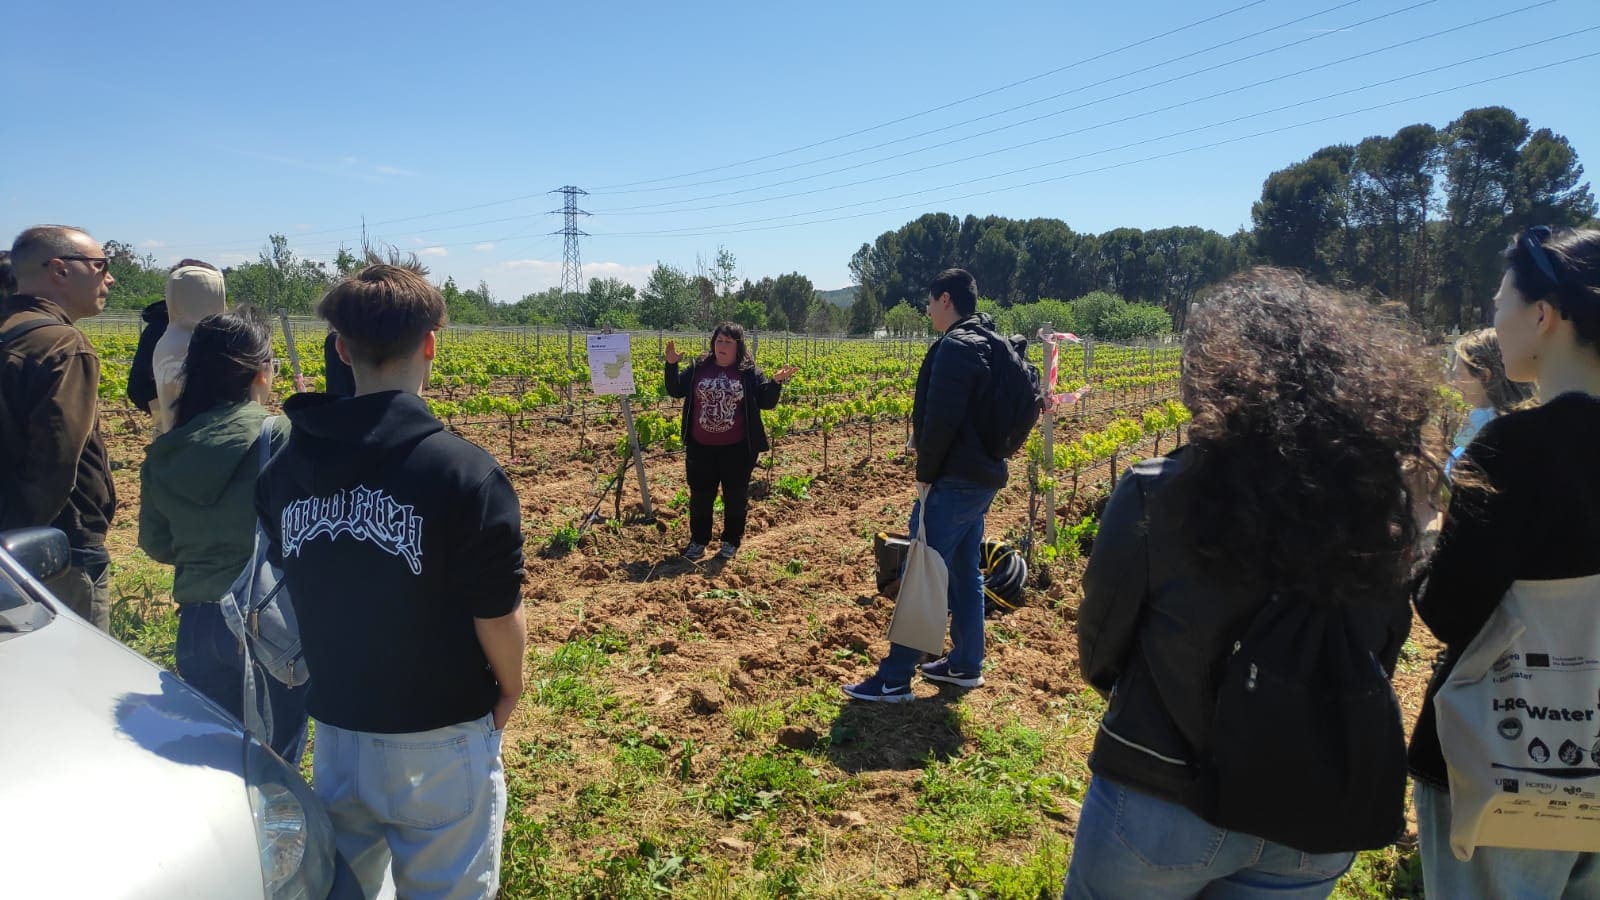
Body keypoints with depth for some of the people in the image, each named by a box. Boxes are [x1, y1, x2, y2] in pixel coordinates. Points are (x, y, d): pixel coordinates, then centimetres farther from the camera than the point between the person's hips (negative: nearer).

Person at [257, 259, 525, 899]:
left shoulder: (284, 469, -6)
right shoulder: (465, 473, -22)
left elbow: (285, 592, 5)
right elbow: (498, 617, -16)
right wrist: (510, 689, 2)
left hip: (336, 731, 5)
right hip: (439, 742, -4)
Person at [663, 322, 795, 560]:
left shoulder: (749, 372, -3)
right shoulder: (699, 368, 2)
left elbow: (766, 403, -2)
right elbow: (675, 391, 7)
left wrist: (776, 382, -19)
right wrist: (671, 365, -6)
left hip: (736, 449, -2)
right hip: (700, 447, 2)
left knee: (735, 496, 10)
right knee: (700, 495, 13)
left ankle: (731, 541, 27)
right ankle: (698, 540, 28)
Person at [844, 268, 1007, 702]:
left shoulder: (955, 346, -16)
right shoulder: (990, 344, 14)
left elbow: (941, 419, -23)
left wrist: (925, 473, -13)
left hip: (953, 482, -10)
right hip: (983, 478, 10)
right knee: (965, 571, 17)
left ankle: (895, 679, 0)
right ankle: (966, 665, 27)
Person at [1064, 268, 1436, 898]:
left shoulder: (1157, 496, -22)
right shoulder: (1383, 504, -11)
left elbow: (1101, 645, -8)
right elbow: (1378, 661, 3)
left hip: (1163, 805, -3)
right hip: (1316, 823, 4)